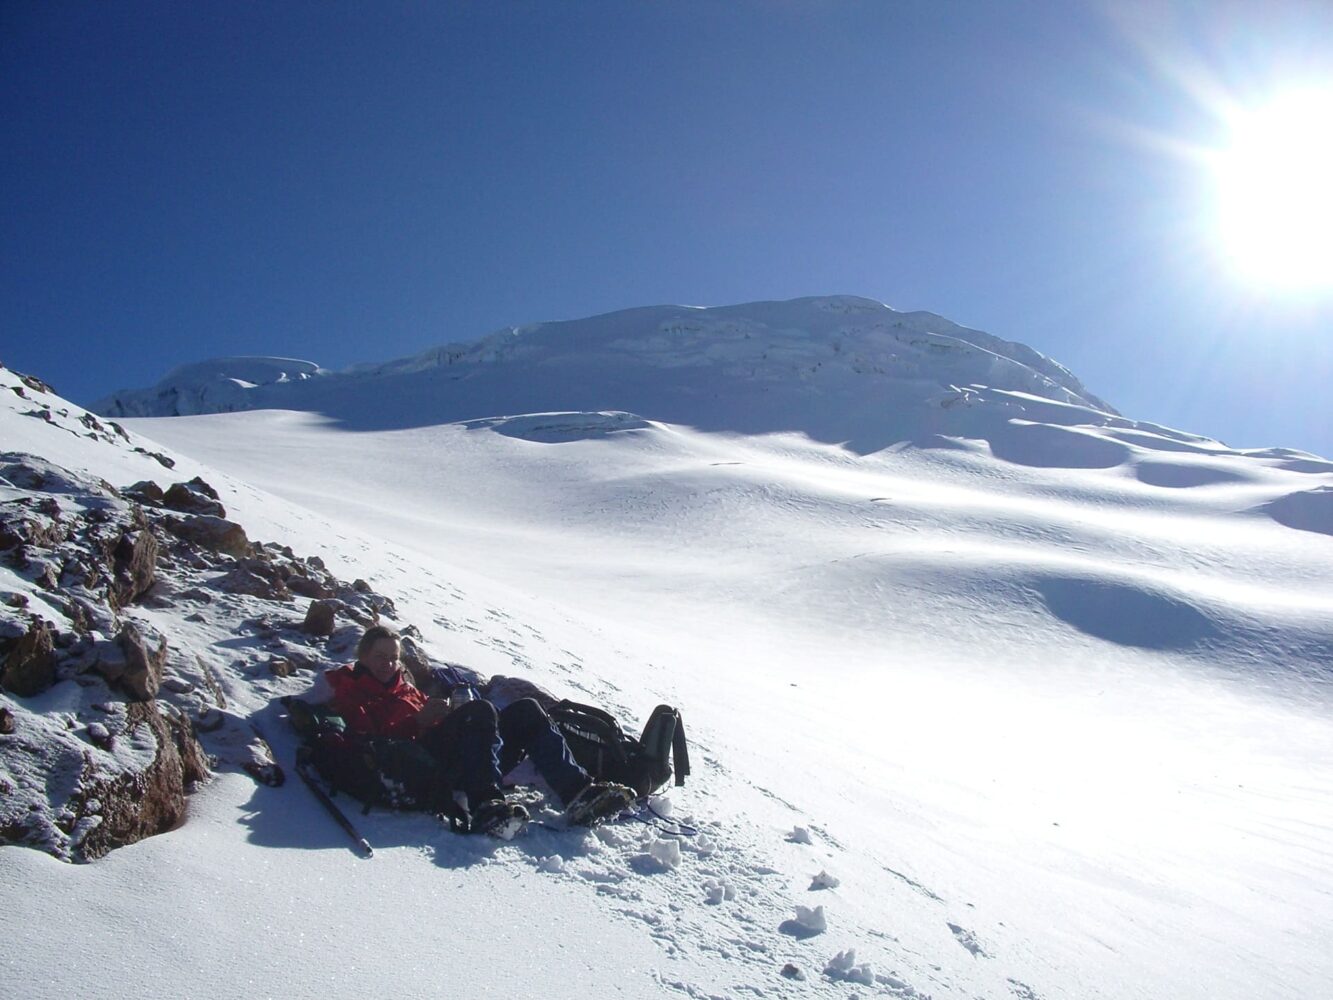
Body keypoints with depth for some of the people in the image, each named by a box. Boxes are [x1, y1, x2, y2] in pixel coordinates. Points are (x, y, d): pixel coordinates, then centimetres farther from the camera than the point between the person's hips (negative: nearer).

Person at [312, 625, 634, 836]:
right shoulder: (348, 693, 17)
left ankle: (577, 792, -30)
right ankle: (486, 807, -52)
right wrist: (418, 722, -12)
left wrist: (448, 712, 3)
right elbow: (366, 742, -4)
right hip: (419, 762, -7)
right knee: (480, 710, -31)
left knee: (526, 710, -12)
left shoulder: (405, 687, 39)